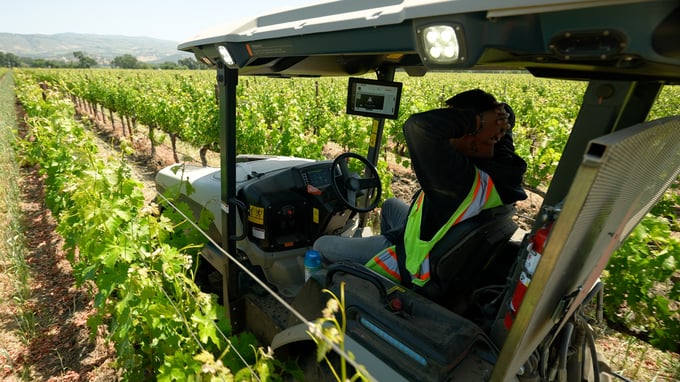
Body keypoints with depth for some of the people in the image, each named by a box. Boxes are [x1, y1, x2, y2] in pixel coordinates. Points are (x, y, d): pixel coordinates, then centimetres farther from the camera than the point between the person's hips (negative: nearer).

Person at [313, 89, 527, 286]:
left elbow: (418, 126, -52)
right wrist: (496, 119, -19)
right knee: (390, 205, 33)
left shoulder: (464, 179, -40)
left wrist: (478, 120, -38)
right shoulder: (502, 170, -14)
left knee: (321, 246, 4)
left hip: (414, 267, -8)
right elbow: (505, 117, 4)